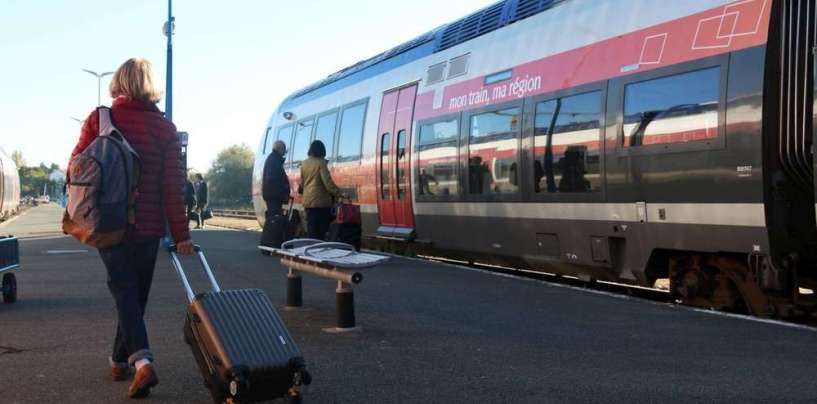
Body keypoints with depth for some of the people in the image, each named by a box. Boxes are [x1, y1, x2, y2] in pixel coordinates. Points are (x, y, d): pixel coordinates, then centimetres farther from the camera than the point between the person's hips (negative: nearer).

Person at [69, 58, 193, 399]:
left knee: (124, 291, 1)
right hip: (148, 227, 1)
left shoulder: (98, 119, -4)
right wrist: (181, 235, -3)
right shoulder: (165, 127, -3)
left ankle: (141, 359, -19)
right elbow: (174, 185, -6)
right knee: (136, 293, 15)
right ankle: (120, 360, 27)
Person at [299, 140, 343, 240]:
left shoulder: (305, 163, 10)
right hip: (320, 201, -7)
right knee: (320, 231, -4)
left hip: (308, 201, 7)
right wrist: (339, 194, -11)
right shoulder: (320, 162, -10)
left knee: (311, 230, 9)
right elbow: (328, 182, -15)